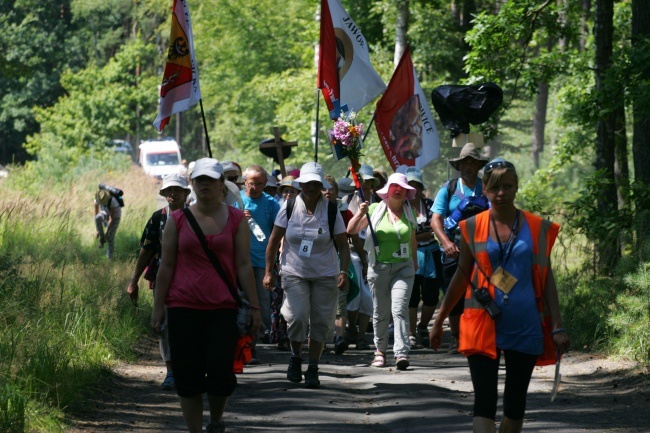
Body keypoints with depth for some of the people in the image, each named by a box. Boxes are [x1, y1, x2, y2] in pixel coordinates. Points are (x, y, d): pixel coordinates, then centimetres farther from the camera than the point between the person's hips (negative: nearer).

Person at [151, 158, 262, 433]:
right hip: (183, 308, 1)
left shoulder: (236, 220, 4)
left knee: (220, 373, -8)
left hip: (223, 308, -1)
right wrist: (158, 306, 4)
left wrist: (254, 307, 0)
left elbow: (243, 265, 3)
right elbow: (166, 265, 7)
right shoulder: (177, 220, 5)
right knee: (187, 377, 1)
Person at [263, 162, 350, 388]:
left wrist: (344, 272, -11)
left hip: (325, 275, 1)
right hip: (294, 273, -1)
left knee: (321, 322, 1)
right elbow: (274, 240, 3)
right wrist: (269, 271, 1)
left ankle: (313, 369, 14)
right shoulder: (289, 207, -2)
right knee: (297, 316, -16)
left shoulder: (331, 211, -3)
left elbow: (343, 245, 1)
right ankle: (296, 357, 11)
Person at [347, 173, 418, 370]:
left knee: (400, 309, -14)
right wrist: (360, 213, -16)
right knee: (380, 312, 8)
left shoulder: (409, 213, 8)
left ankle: (401, 353, -21)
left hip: (403, 267, 0)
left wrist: (415, 263, 25)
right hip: (378, 267, 0)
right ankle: (380, 350, 24)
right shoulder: (375, 210, 2)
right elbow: (351, 230, -1)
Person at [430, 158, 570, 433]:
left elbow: (547, 280, 6)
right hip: (483, 326, -1)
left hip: (525, 327, 1)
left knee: (515, 401, 10)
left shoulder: (538, 228, 4)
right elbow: (462, 277, 12)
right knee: (485, 401, -10)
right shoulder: (473, 228, 3)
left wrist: (557, 327, 0)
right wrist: (439, 321, 14)